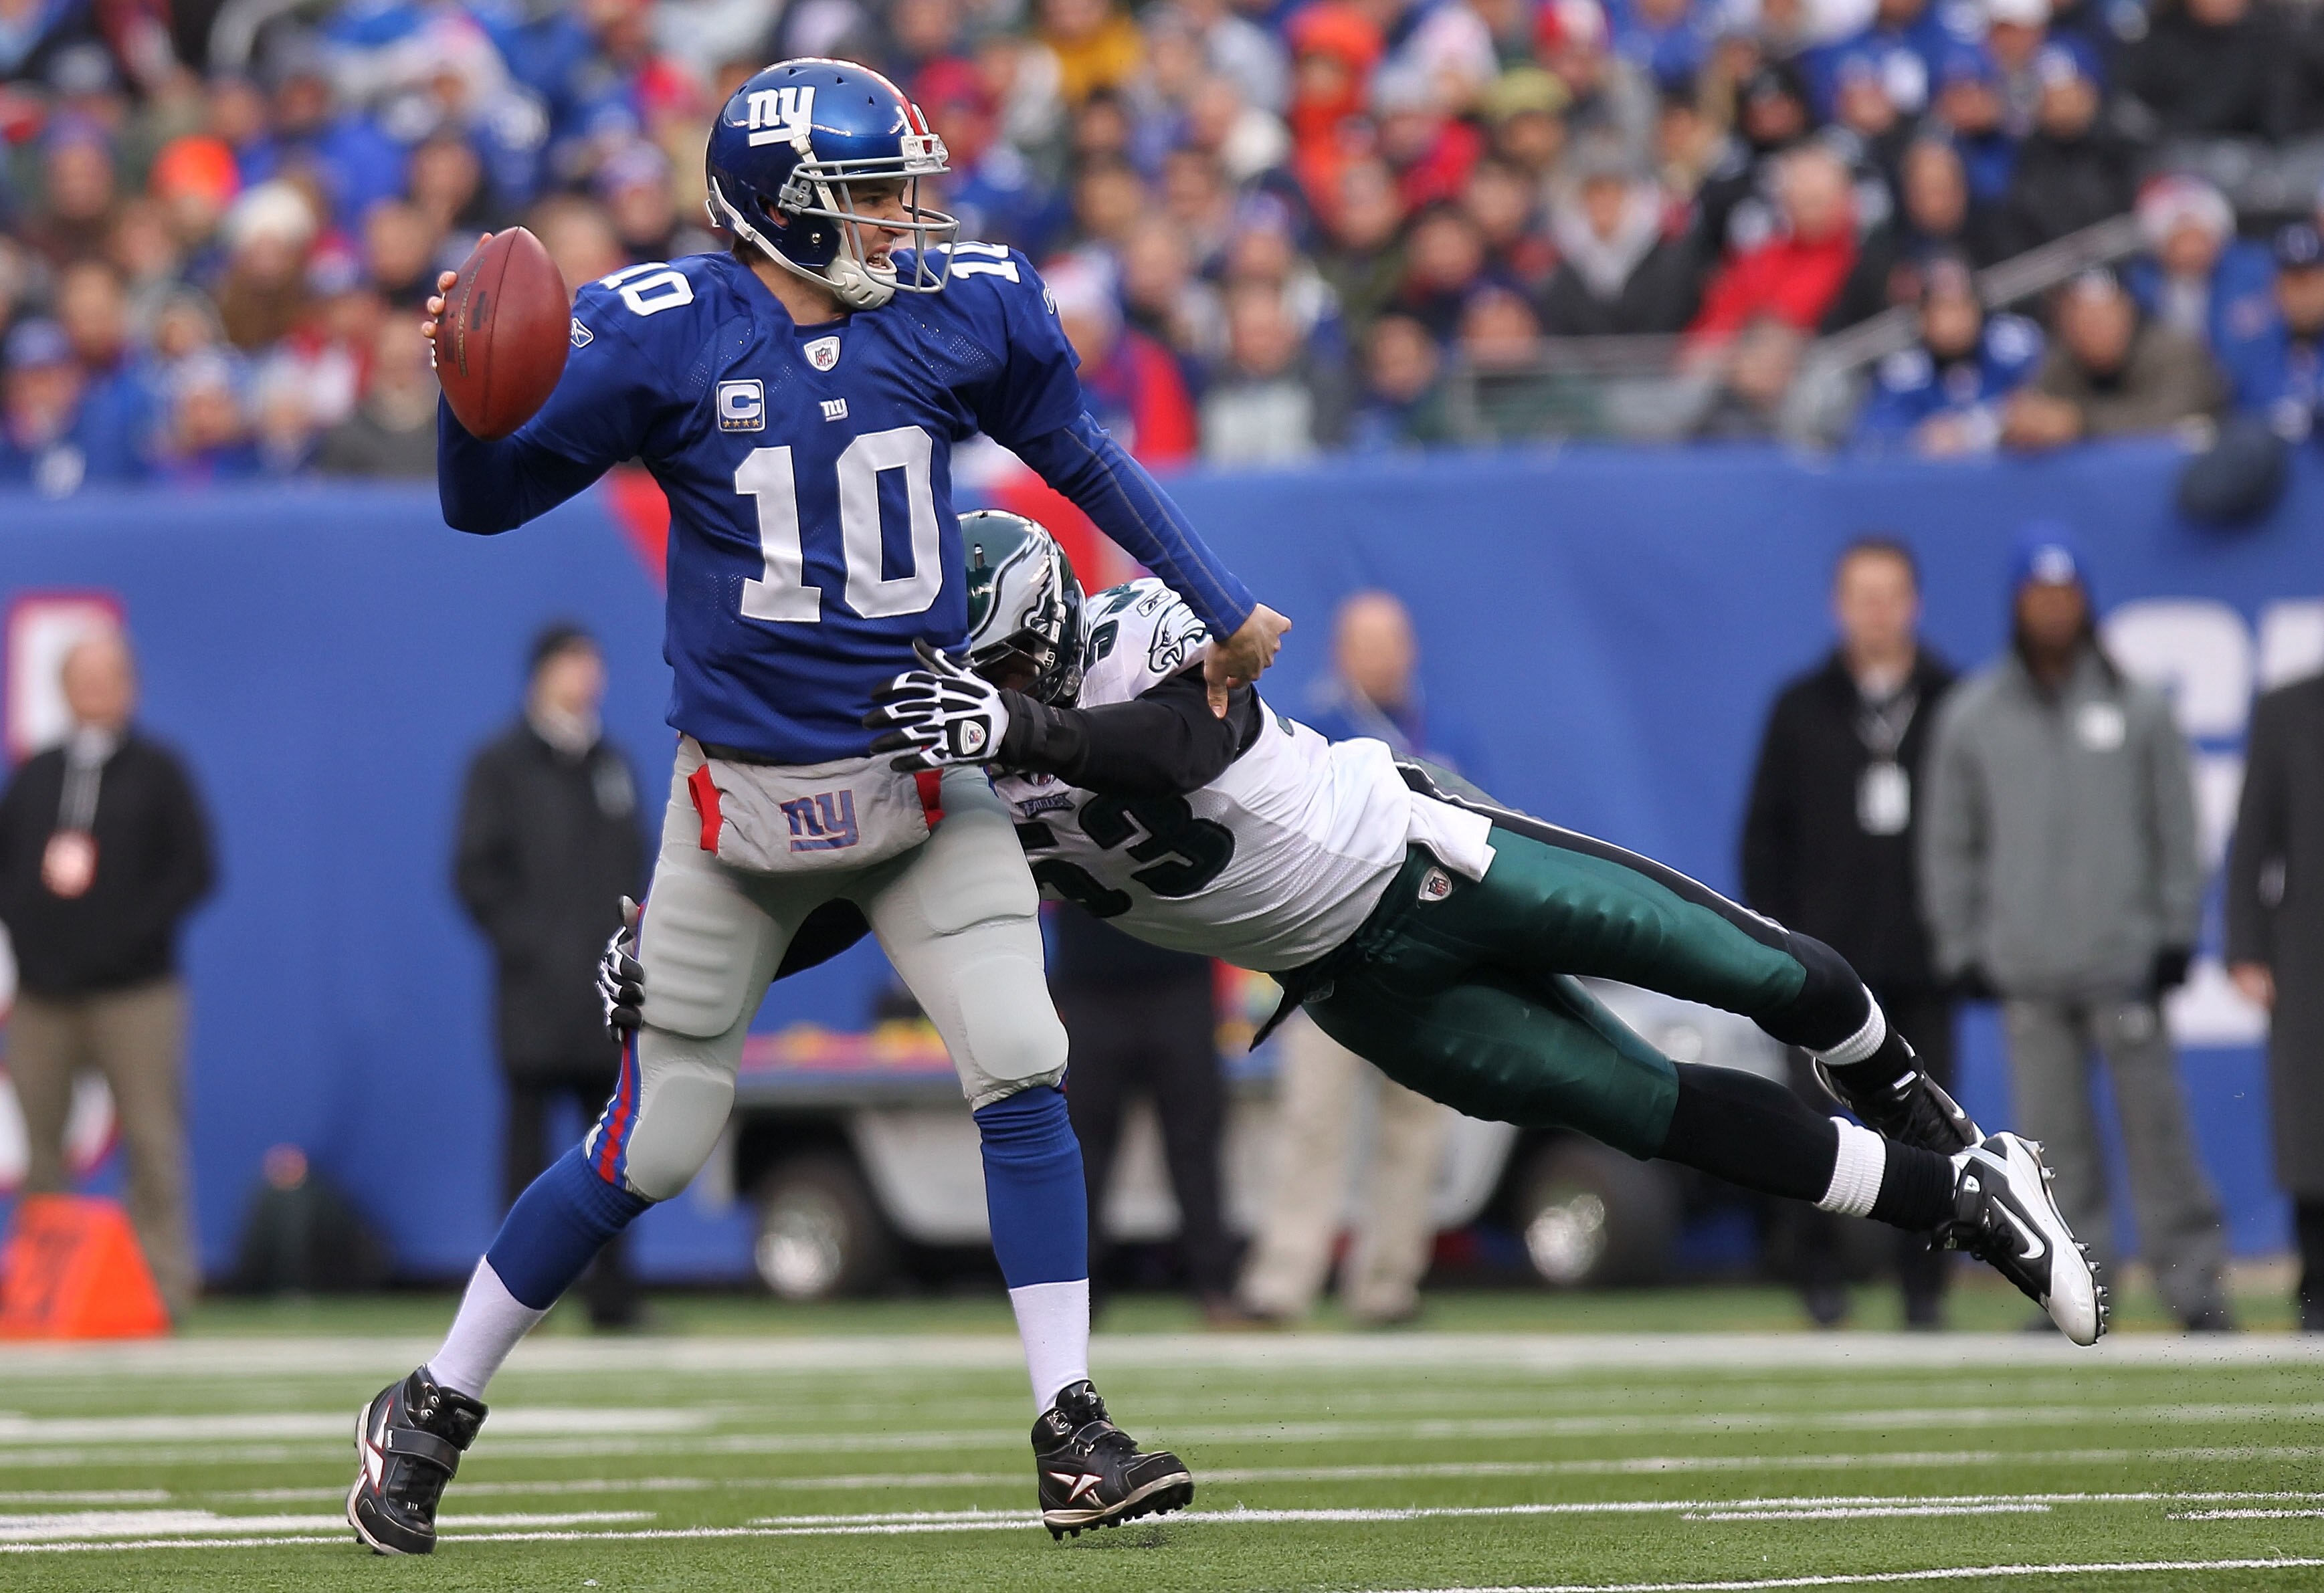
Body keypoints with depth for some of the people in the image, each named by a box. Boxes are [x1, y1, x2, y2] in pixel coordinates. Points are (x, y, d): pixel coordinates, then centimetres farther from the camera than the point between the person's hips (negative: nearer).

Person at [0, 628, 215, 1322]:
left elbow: (194, 869, 0)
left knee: (151, 1141, -7)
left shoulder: (158, 772, 5)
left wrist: (134, 933, -10)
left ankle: (165, 1283, -7)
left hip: (135, 990, -3)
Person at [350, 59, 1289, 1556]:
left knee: (1022, 1070, -13)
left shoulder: (964, 310, -2)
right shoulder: (660, 336, -10)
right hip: (742, 799, -3)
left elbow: (1081, 457, 14)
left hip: (925, 780, 3)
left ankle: (1075, 1438, -5)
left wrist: (1222, 605, 17)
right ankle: (436, 1407, 20)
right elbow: (485, 501, -7)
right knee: (652, 1151, 2)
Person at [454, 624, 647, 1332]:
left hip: (607, 991, 5)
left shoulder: (612, 765, 16)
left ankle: (612, 1294, 6)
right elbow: (476, 874, -4)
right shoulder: (501, 764, 0)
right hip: (536, 990, -5)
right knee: (529, 1135, -5)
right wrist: (524, 942, -13)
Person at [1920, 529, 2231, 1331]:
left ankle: (2192, 1281, 5)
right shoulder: (1970, 717, 8)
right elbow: (1949, 843, 12)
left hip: (2125, 959, -1)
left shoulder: (2136, 707, 5)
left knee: (2153, 1119, -2)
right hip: (2025, 968, 1)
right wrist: (1960, 948, 6)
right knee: (2055, 1136, 0)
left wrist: (2176, 931, 3)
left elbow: (2176, 825, 8)